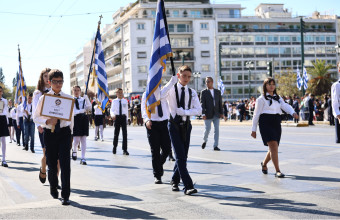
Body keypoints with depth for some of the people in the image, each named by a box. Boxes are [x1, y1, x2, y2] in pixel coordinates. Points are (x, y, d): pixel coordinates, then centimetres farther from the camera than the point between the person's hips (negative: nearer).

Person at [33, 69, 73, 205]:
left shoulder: (68, 98, 4)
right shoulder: (43, 99, 0)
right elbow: (36, 117, 3)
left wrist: (71, 132, 15)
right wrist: (48, 121, -15)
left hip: (64, 132, 0)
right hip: (49, 133, 0)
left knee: (65, 163, -9)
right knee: (52, 164, 11)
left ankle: (65, 195, -5)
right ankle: (53, 187, 38)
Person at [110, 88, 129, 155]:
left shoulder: (125, 101, 7)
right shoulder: (114, 101, 3)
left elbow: (126, 110, 12)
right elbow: (112, 110, -7)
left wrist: (126, 119, 11)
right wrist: (112, 115, -28)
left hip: (123, 117, 1)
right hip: (117, 117, 0)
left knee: (125, 133, -7)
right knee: (116, 133, 7)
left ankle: (125, 150, -4)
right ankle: (114, 148, 24)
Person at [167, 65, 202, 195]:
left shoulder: (192, 92, 8)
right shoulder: (171, 90, -2)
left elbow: (198, 110, -1)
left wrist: (184, 111, -14)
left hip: (186, 126, 4)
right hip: (174, 125, -4)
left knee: (183, 156, 10)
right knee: (180, 156, -11)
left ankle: (175, 180, 31)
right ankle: (188, 186, -14)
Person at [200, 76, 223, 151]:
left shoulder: (218, 92, 10)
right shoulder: (204, 92, 2)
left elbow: (220, 103, 11)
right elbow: (202, 104, -5)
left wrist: (221, 112, 6)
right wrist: (203, 114, -14)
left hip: (216, 114, 3)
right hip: (208, 114, -3)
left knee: (216, 130, -1)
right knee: (207, 129, -3)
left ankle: (215, 146, 2)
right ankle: (205, 141, 26)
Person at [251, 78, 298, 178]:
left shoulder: (278, 98, 17)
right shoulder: (262, 99, 0)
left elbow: (285, 106, 0)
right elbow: (256, 114, 0)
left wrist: (293, 113, -21)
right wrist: (253, 129, -1)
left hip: (276, 123, 6)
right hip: (266, 123, -6)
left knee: (273, 148, 10)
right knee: (273, 146, -17)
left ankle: (264, 164, 37)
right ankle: (277, 171, -16)